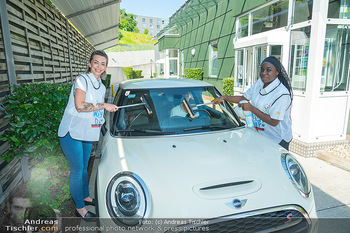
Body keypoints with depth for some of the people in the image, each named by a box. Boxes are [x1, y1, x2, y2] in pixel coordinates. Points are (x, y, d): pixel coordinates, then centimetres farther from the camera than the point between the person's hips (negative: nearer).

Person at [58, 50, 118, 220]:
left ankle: (86, 196, 39)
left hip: (87, 134, 7)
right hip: (72, 133, -7)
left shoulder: (101, 87, 12)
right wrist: (104, 106, -21)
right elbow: (79, 106, -23)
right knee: (77, 170, 1)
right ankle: (80, 208, 16)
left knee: (84, 168, 20)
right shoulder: (82, 79, -13)